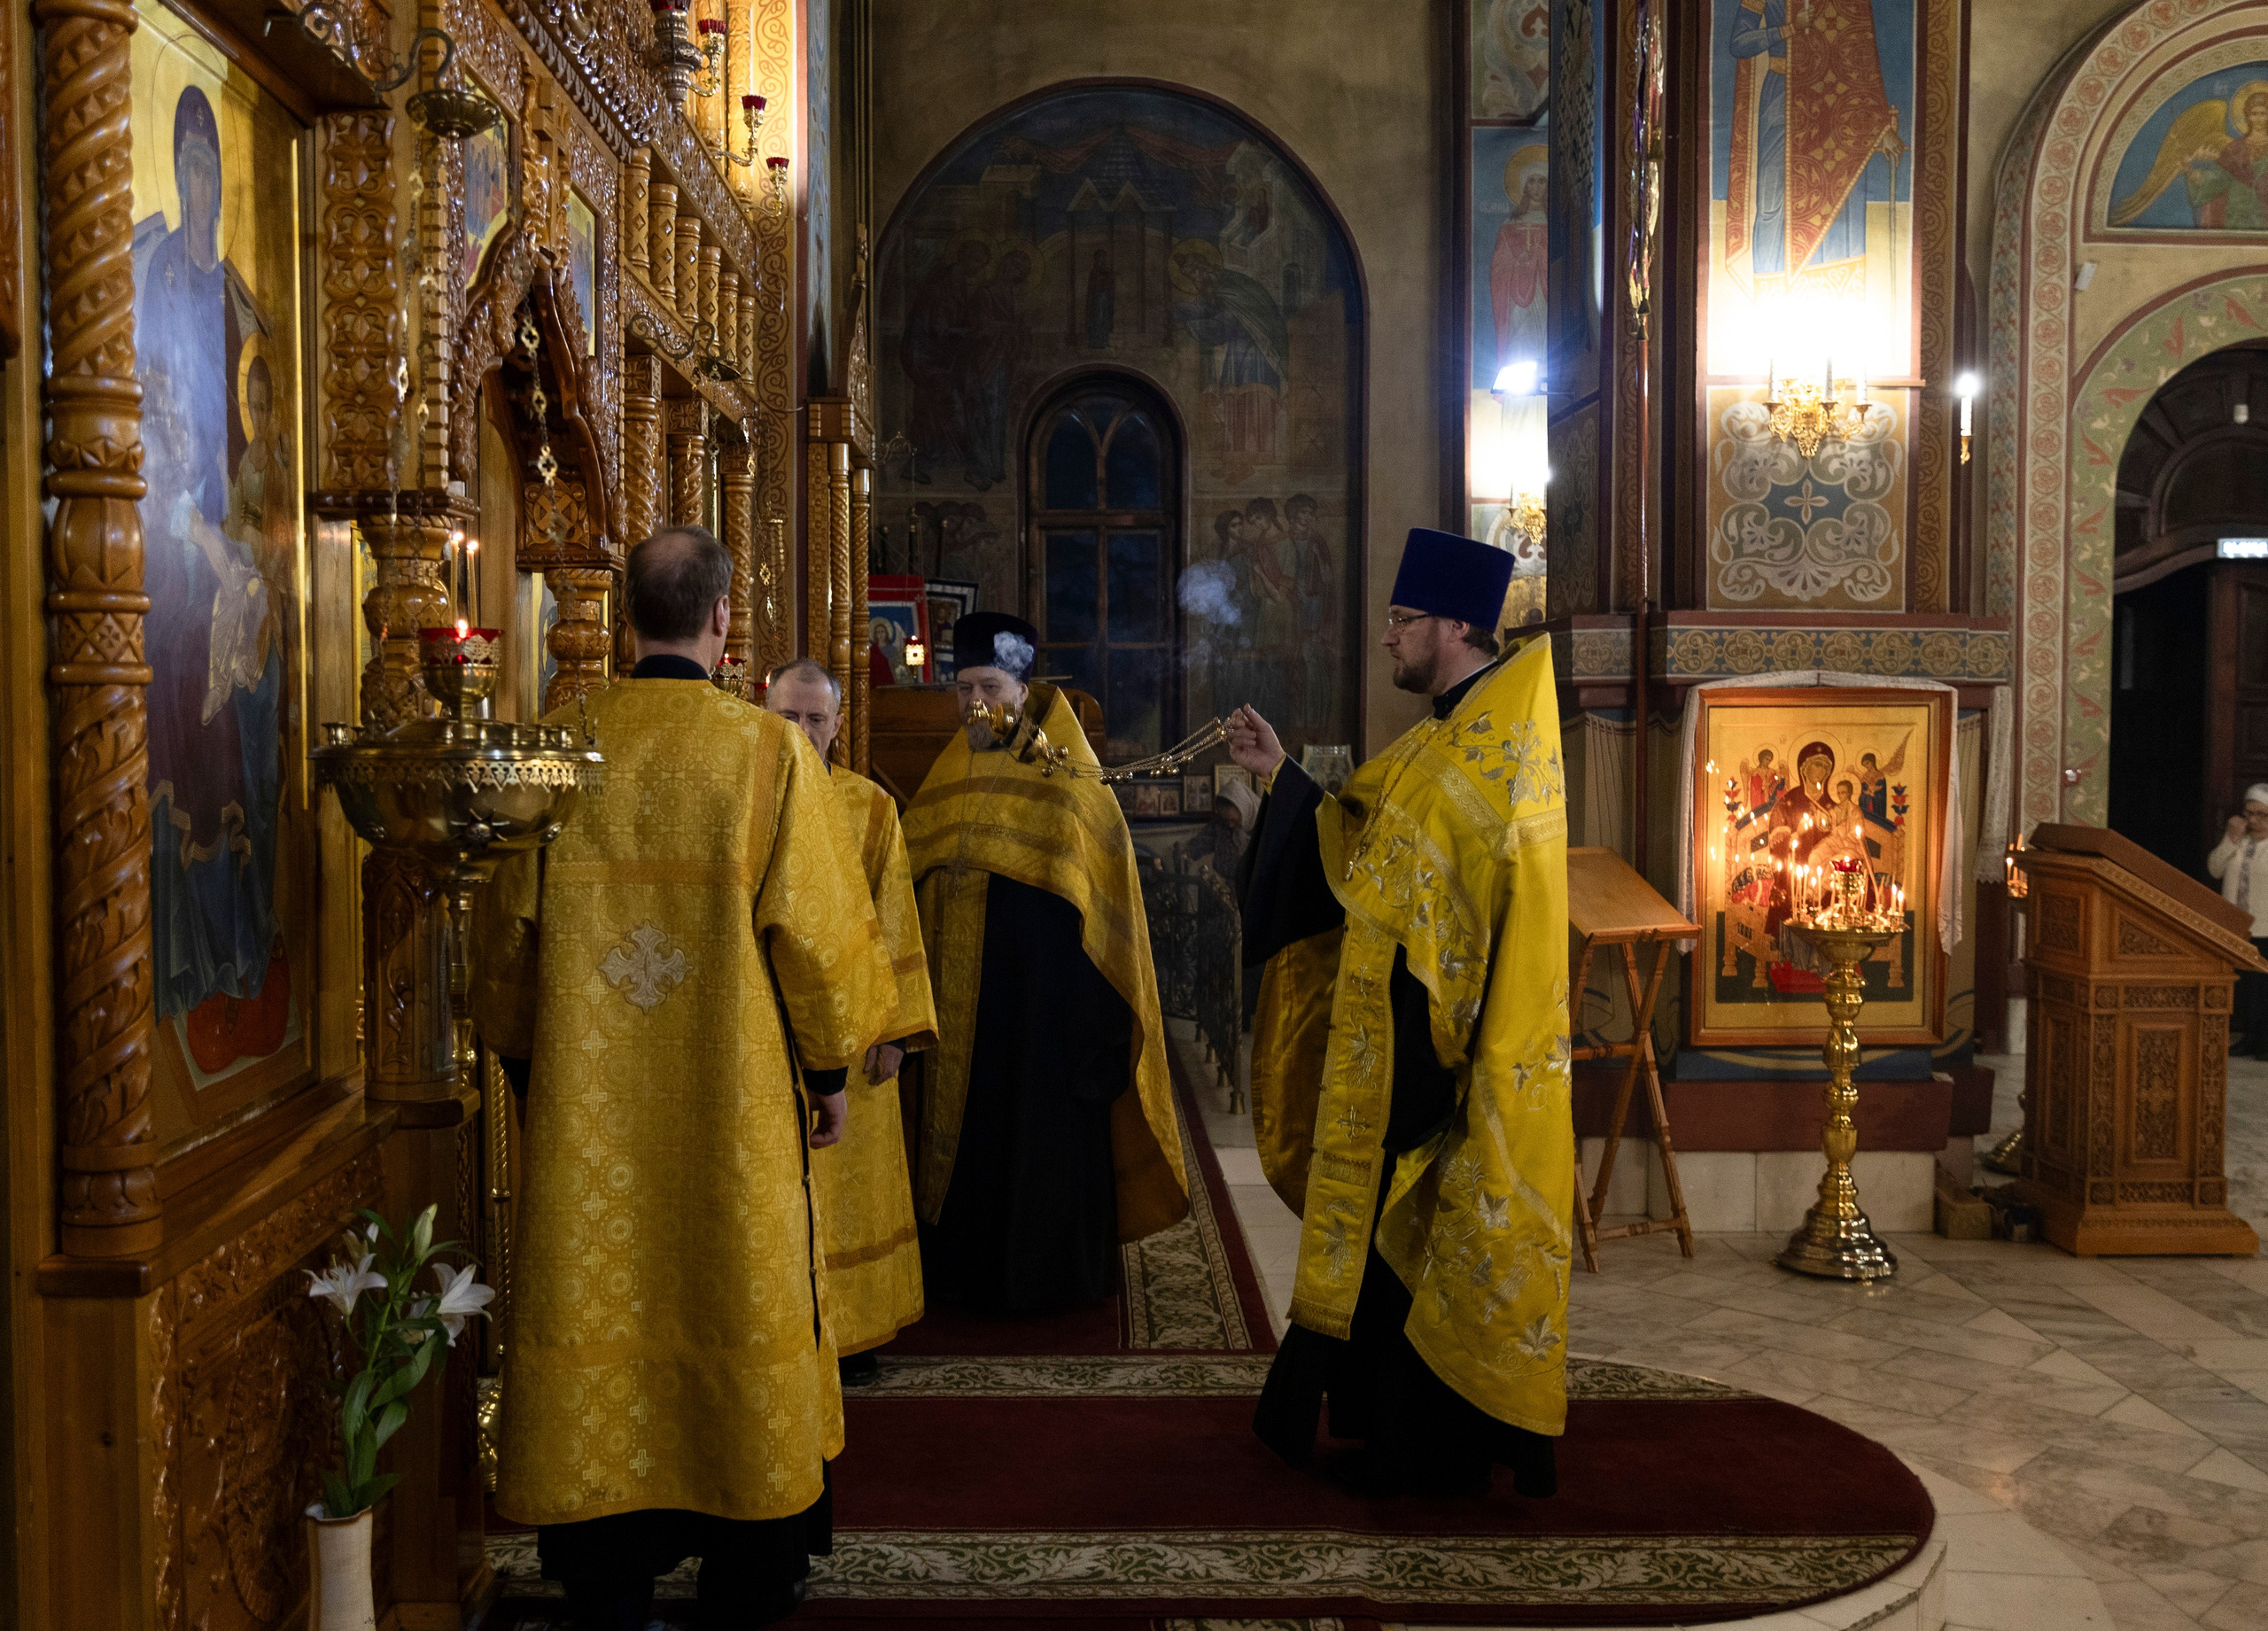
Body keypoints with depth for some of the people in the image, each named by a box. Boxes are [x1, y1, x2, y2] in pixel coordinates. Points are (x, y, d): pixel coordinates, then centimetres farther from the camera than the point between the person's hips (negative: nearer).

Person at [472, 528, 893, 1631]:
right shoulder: (770, 752, -10)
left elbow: (507, 930, 6)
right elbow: (817, 925, -8)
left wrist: (525, 1062, 20)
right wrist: (832, 1071, 6)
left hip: (586, 1102, 2)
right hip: (732, 1107, -2)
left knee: (600, 1306, 11)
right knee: (736, 1309, 11)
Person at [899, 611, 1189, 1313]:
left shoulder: (1069, 781, -5)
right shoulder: (947, 781, 9)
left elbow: (1098, 892, -7)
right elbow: (910, 876, 14)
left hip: (1045, 990, -5)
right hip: (964, 995, 5)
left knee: (1044, 1127, 1)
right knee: (967, 1124, 9)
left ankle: (1051, 1269, 15)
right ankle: (970, 1263, 21)